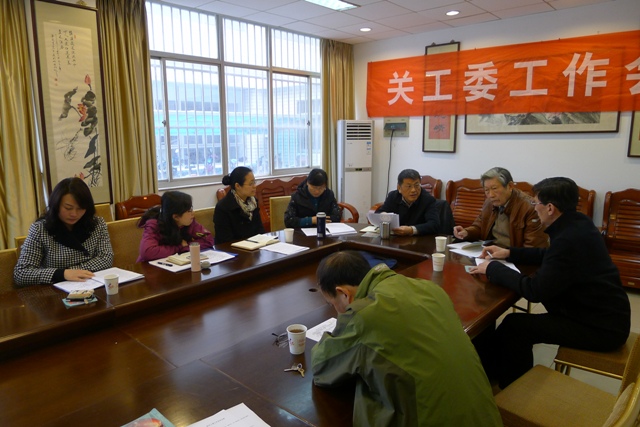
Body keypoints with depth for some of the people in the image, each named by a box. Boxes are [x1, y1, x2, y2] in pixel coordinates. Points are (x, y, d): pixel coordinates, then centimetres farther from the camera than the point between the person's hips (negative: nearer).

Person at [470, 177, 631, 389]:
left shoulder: (569, 239, -30)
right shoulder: (577, 223, 0)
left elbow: (535, 290, -25)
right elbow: (549, 256, 19)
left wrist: (493, 269, -14)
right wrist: (510, 253, 13)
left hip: (601, 327, -10)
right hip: (602, 313, 10)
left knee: (514, 325, -11)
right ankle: (487, 366, 23)